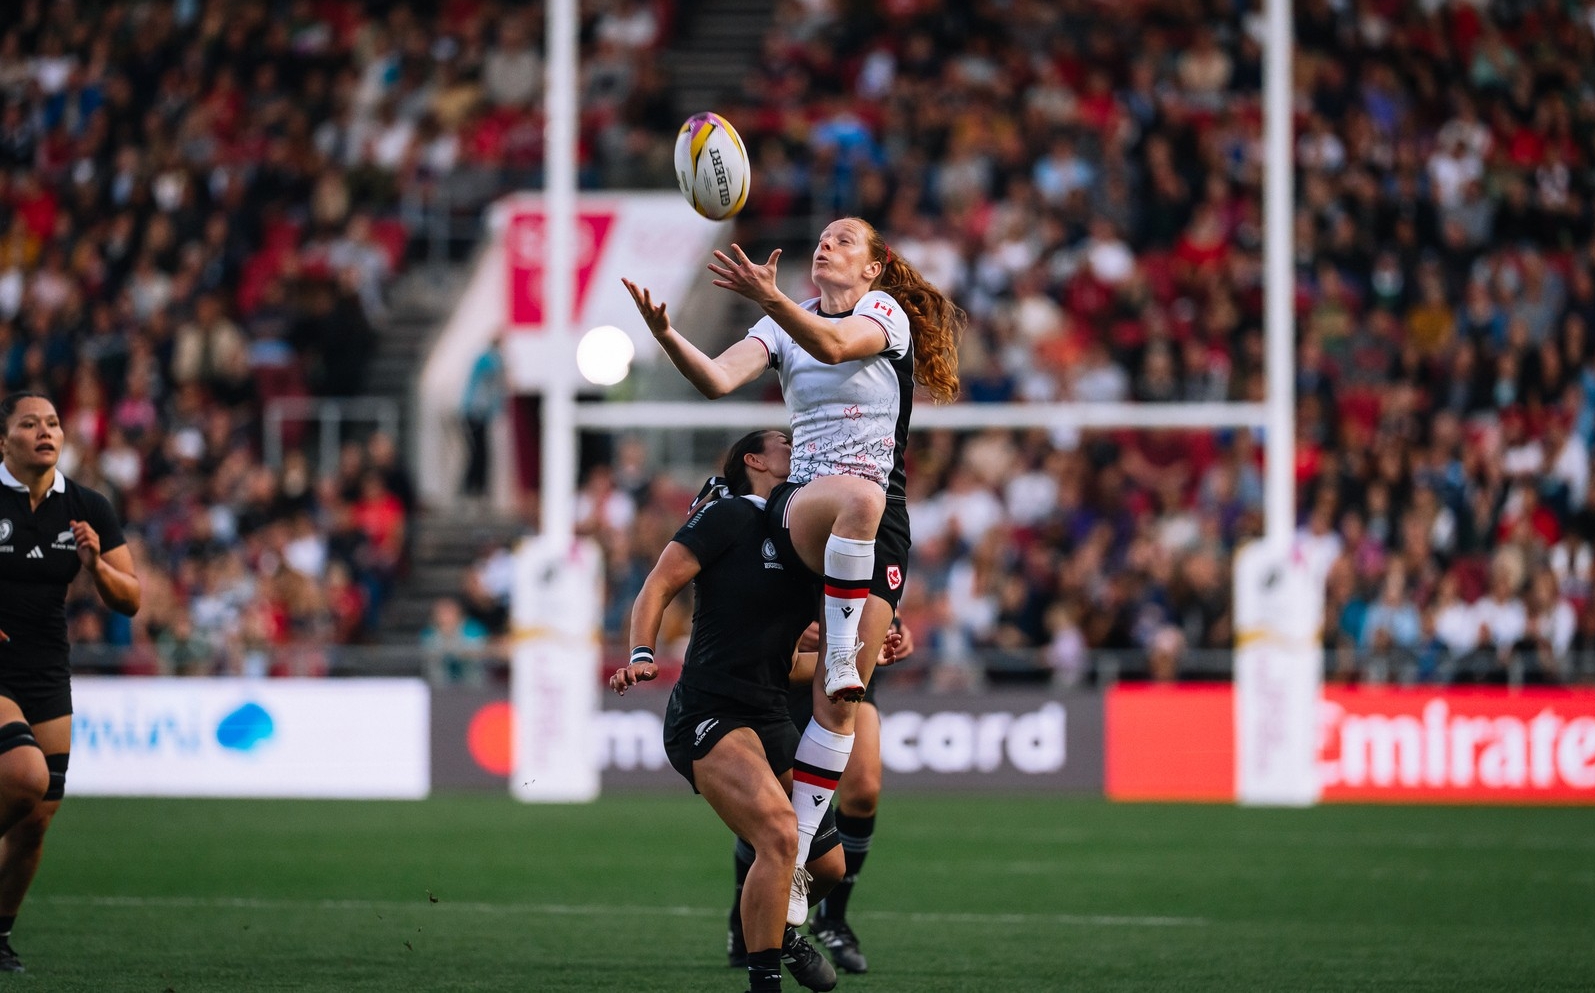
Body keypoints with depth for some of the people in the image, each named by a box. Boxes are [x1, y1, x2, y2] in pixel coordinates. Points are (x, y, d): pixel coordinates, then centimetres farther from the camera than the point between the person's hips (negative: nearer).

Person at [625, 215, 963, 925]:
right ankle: (841, 654, -30)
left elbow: (834, 345, -21)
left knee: (839, 704, -6)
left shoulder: (886, 311, 3)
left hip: (879, 531, -1)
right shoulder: (787, 323, 14)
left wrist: (768, 297, -37)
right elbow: (719, 380, -3)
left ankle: (794, 861, 0)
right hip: (800, 507, 1)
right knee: (859, 496, -39)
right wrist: (665, 334, -21)